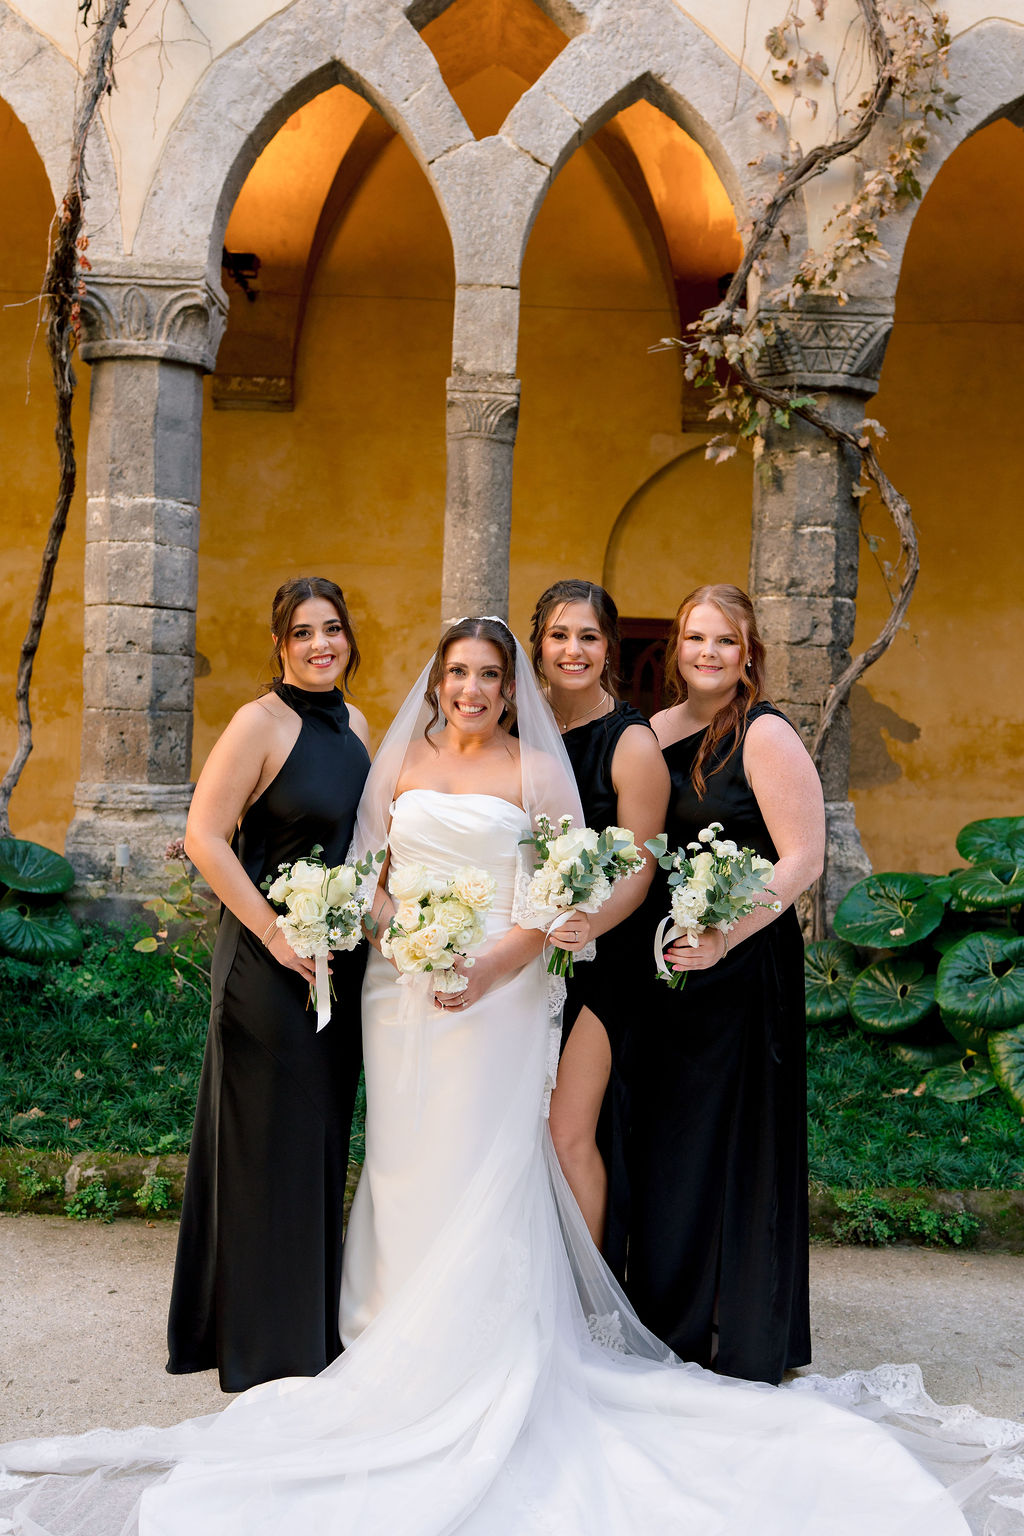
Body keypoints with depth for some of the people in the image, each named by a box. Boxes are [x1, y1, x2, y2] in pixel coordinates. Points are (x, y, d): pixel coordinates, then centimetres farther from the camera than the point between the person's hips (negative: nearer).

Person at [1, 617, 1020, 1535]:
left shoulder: (535, 770, 1)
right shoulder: (403, 761, 12)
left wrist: (492, 963, -18)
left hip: (497, 994, -3)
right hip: (401, 991, 4)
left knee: (484, 1171, -1)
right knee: (404, 1162, 7)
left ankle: (483, 1355, 11)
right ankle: (400, 1336, 20)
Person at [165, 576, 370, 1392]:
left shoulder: (353, 724, 10)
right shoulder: (261, 722, -12)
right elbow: (204, 837, -17)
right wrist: (276, 934, -17)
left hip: (341, 959, 7)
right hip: (271, 961, -7)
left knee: (324, 1138, 15)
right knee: (270, 1141, 3)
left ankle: (315, 1324, 31)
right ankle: (266, 1345, 19)